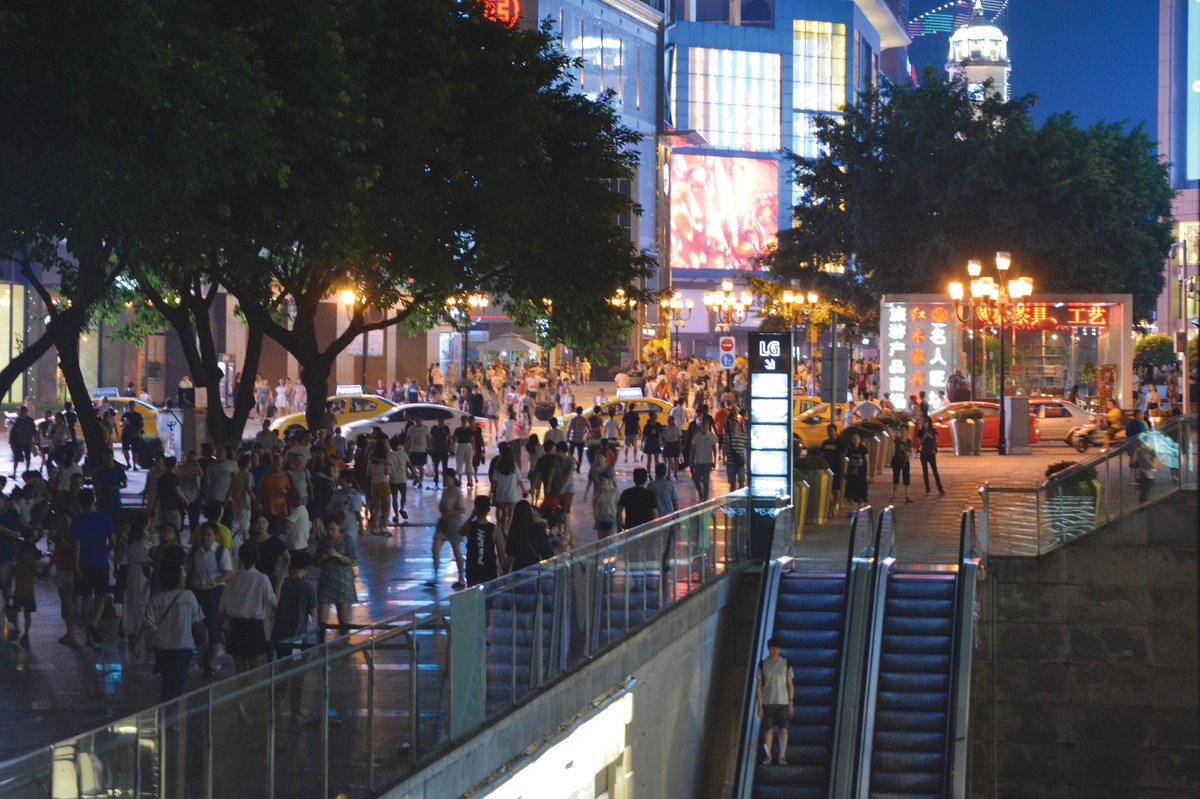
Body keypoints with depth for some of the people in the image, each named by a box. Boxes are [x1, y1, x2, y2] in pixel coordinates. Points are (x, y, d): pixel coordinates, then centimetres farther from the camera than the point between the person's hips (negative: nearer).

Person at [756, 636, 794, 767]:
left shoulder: (786, 664, 2)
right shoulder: (762, 664, 1)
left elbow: (790, 684, 5)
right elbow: (758, 685, 2)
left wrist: (790, 703, 1)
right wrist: (759, 705, -2)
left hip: (783, 702, 0)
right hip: (767, 702, 0)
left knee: (783, 729, -3)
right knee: (768, 729, 3)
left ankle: (782, 756, 1)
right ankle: (768, 756, 11)